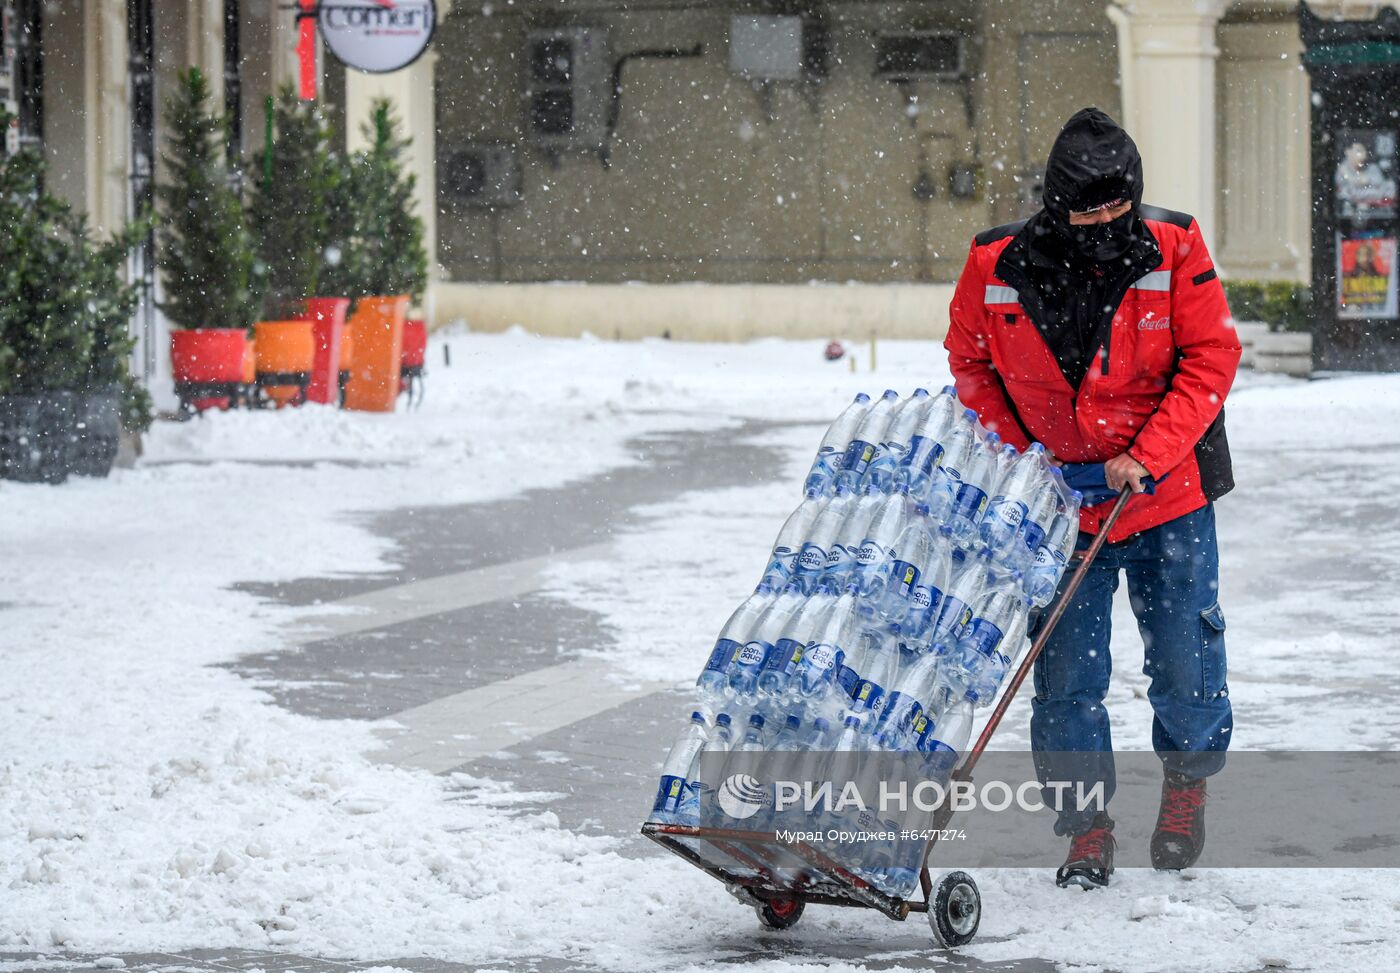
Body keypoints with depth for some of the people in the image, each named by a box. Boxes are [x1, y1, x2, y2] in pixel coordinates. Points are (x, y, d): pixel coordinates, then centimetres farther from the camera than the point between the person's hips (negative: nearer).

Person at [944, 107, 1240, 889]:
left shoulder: (1173, 251, -12)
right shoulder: (998, 268, -10)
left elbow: (1211, 358, -9)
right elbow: (970, 364, 5)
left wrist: (1147, 456, -18)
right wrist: (1017, 457, -4)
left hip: (1168, 493, 0)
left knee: (1186, 663, 5)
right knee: (1067, 674, 0)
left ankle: (1188, 783, 33)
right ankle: (1087, 830, 12)